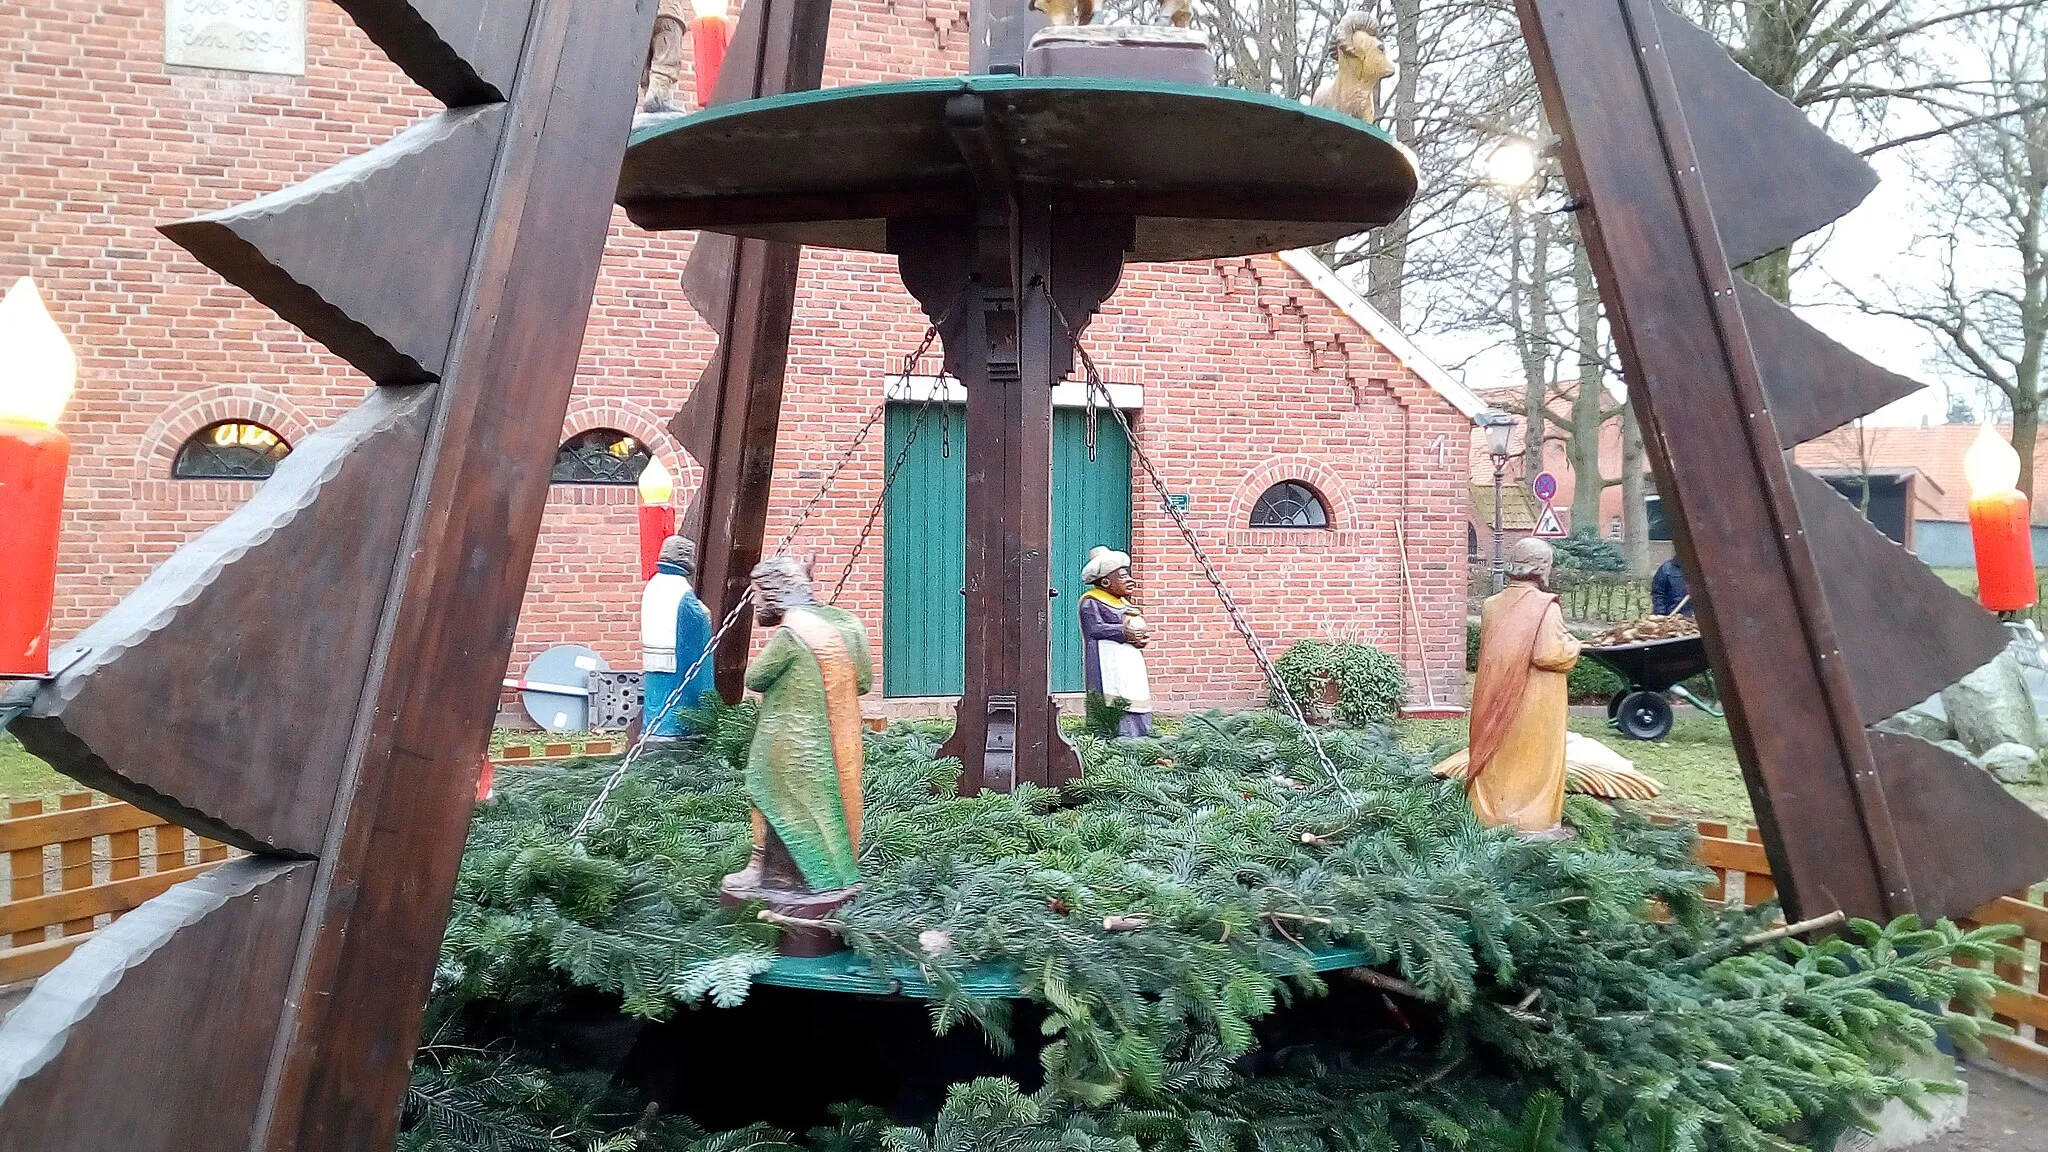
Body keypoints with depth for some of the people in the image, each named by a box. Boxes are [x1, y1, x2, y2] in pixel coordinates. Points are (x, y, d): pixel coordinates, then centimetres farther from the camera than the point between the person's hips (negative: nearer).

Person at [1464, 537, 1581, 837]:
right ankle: (1534, 820, 11)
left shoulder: (1491, 605, 0)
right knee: (1534, 756, 6)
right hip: (1535, 702, -5)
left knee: (1497, 754, 14)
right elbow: (1550, 655, -21)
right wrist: (1573, 646, -3)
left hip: (1496, 698, 5)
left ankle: (1493, 814, 21)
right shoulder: (1545, 607, -17)